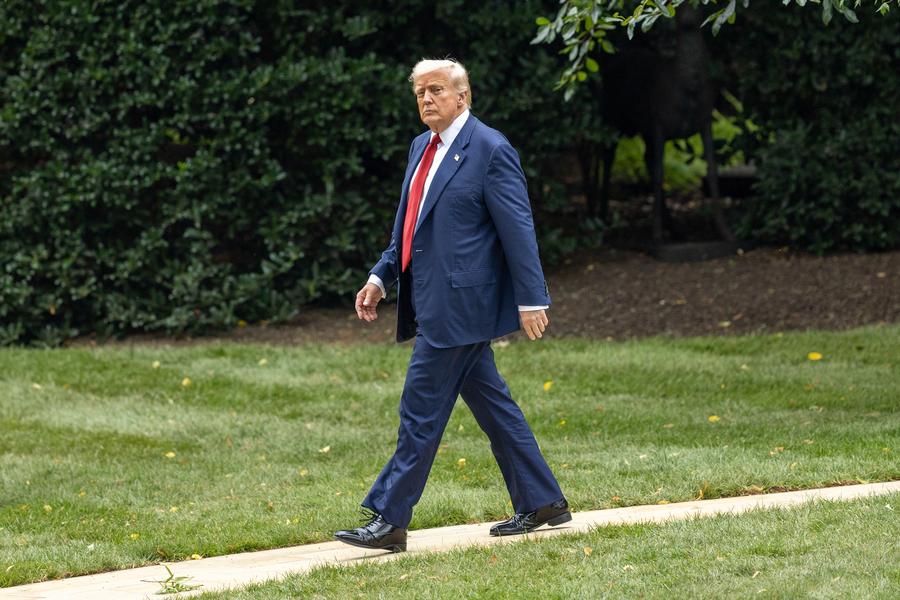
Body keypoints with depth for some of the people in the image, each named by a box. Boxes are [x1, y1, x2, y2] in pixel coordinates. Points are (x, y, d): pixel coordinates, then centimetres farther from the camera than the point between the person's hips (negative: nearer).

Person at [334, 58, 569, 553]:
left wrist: (531, 300, -15)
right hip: (433, 304, 9)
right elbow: (408, 228, 23)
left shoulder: (490, 151, -11)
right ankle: (540, 502, 21)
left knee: (421, 411, -7)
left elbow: (518, 230, -12)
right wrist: (380, 276, 12)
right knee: (491, 405, 13)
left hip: (457, 306, -9)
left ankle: (388, 519, -4)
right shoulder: (422, 147, 15)